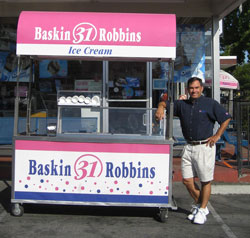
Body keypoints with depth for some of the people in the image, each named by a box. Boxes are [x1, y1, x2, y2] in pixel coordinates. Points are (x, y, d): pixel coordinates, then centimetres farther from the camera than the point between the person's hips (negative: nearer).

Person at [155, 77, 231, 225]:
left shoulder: (210, 104, -1)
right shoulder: (182, 104, 11)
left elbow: (226, 118, 3)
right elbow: (164, 103, 17)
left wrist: (217, 136, -3)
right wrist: (161, 108, -7)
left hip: (205, 146, -5)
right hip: (189, 147, 5)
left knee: (206, 181, 2)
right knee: (187, 180, 6)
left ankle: (202, 210, 17)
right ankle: (199, 205, 27)